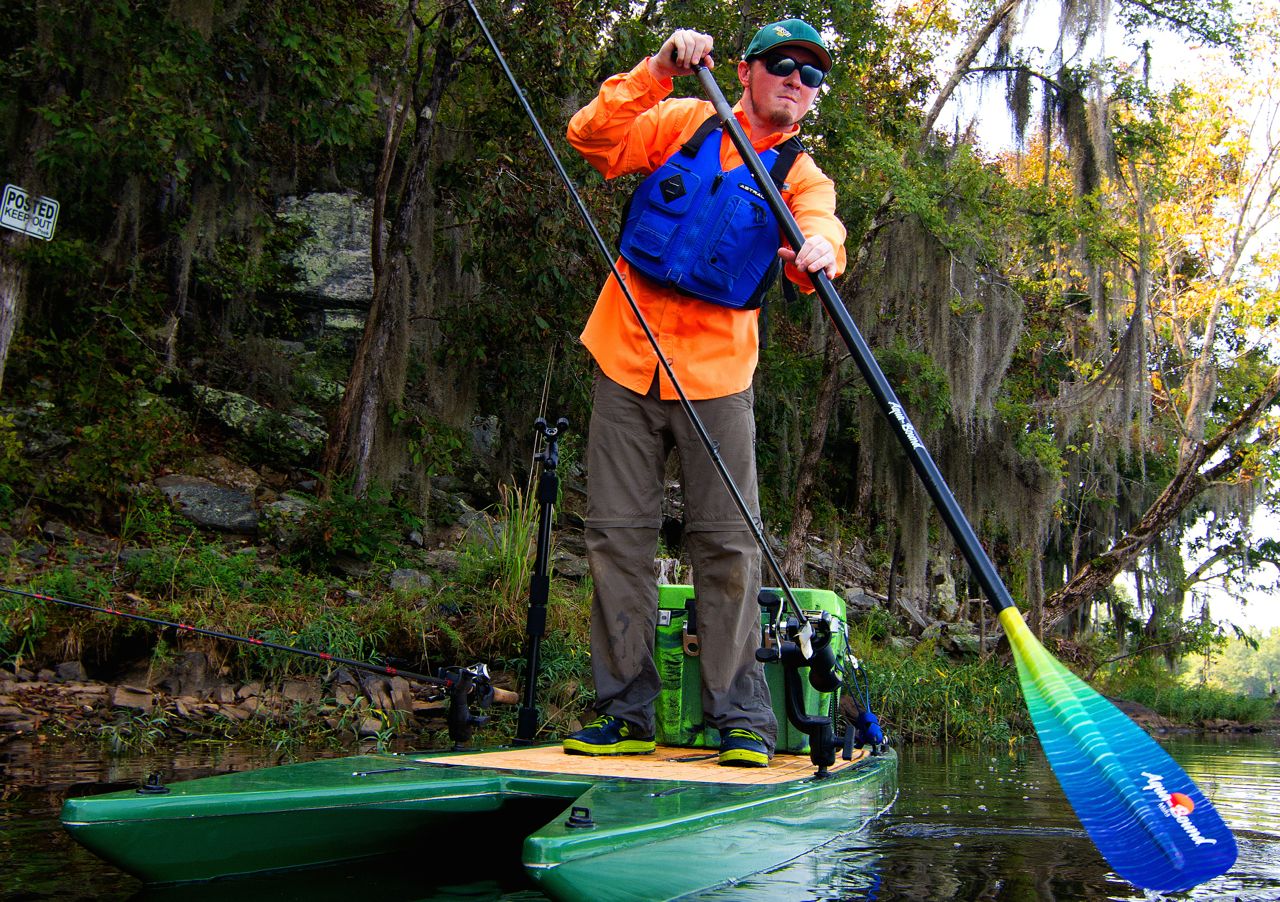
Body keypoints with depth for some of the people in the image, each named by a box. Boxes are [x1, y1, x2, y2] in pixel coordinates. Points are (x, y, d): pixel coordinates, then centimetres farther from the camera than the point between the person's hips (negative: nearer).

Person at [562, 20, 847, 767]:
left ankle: (743, 719, 6)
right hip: (627, 358, 1)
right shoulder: (683, 123, 8)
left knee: (727, 541, -4)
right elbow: (591, 136, -4)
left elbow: (820, 229, -16)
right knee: (619, 533, 1)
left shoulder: (802, 177, 6)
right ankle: (628, 714, 11)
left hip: (716, 373, 0)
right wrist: (657, 71, -14)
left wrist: (819, 250, -39)